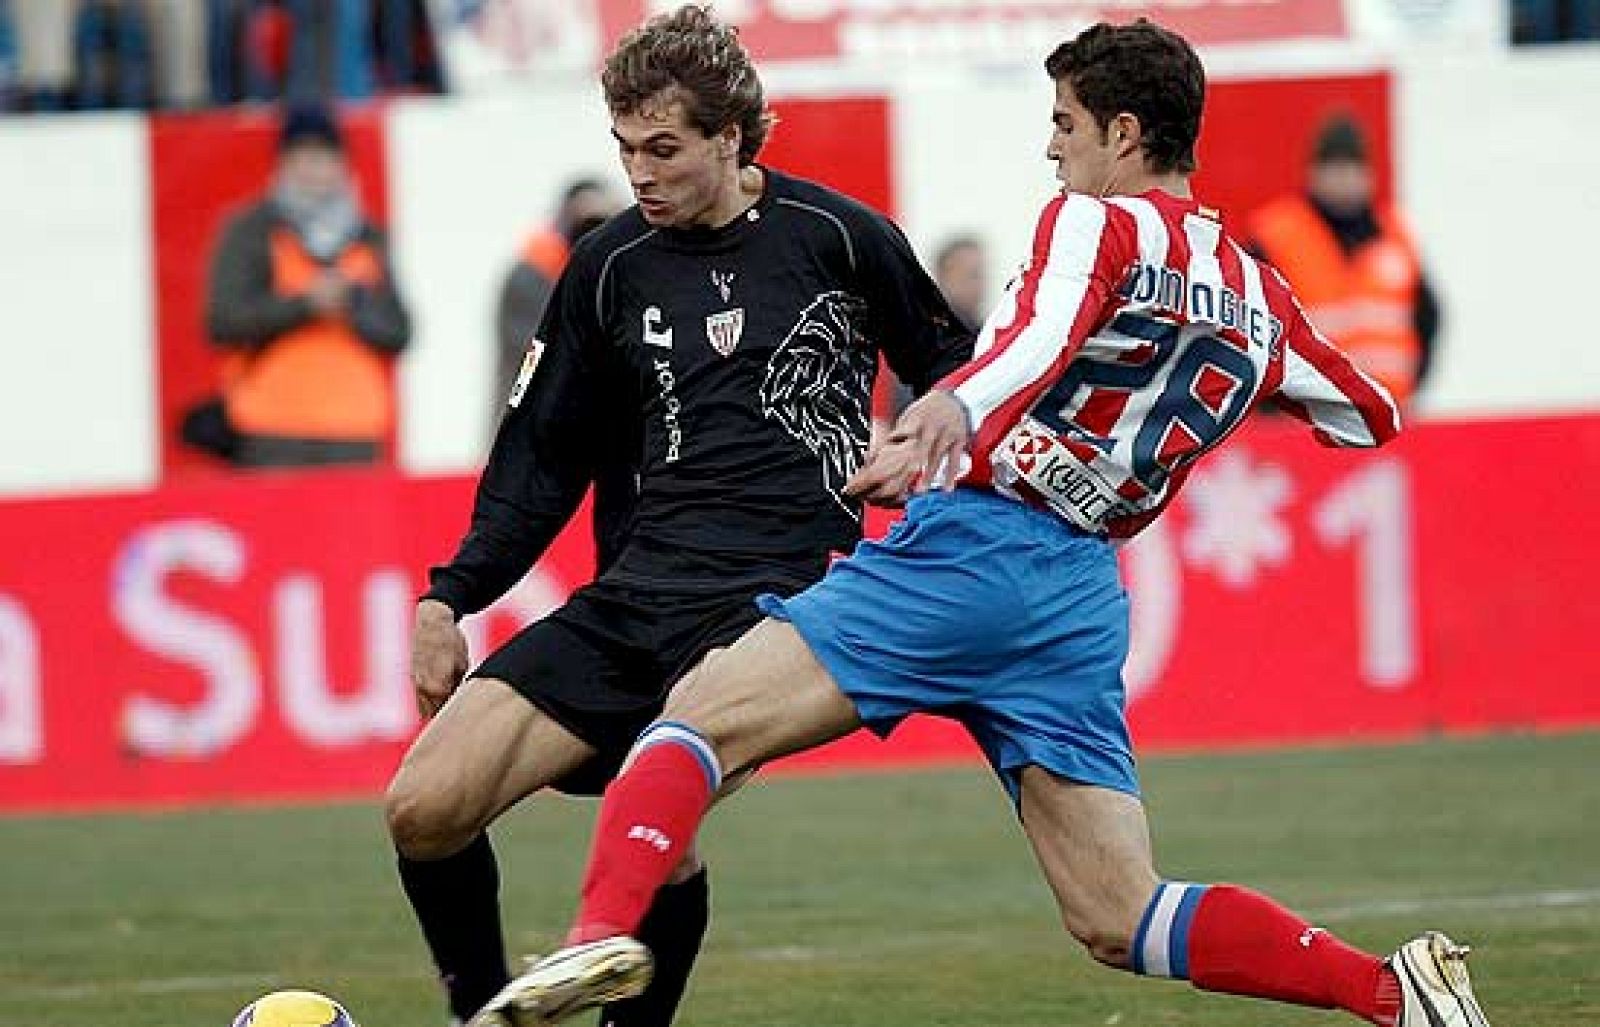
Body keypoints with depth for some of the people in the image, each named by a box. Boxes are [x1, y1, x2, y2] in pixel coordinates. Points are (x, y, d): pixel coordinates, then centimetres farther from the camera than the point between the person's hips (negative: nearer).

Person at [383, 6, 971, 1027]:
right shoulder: (612, 264, 12)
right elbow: (546, 457, 20)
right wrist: (450, 598, 12)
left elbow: (958, 383, 14)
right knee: (425, 809, -9)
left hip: (783, 592, -5)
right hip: (641, 589, 5)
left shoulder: (841, 239, 1)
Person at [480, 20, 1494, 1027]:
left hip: (971, 545, -7)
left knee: (697, 719, -8)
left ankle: (603, 933, -32)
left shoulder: (1098, 221, 1)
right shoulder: (1258, 296, 19)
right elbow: (1370, 415, 33)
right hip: (1085, 597, 7)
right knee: (1121, 922, 7)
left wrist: (949, 414, -40)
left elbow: (1045, 336, -21)